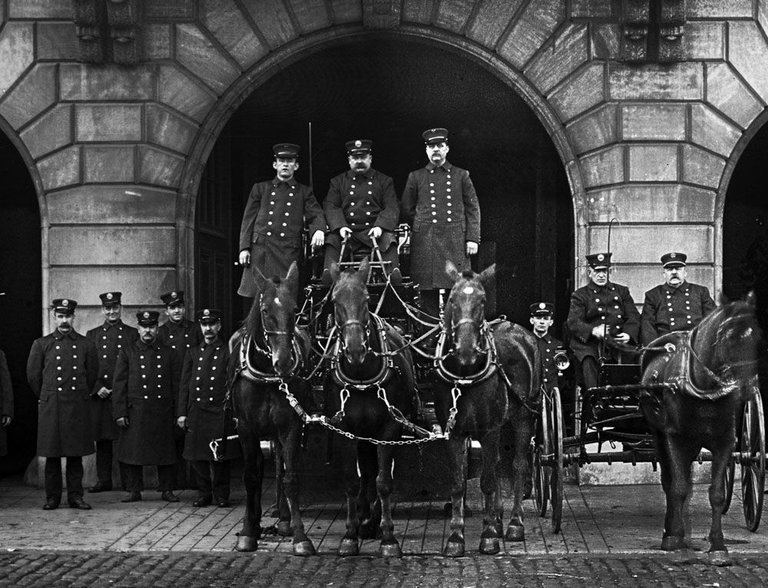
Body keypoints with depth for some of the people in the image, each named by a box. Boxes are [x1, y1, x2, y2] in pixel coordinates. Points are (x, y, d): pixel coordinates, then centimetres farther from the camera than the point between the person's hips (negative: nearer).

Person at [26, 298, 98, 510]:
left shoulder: (86, 345, 6)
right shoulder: (41, 344, 3)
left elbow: (92, 375, 14)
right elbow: (33, 375, 8)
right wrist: (46, 398, 13)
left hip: (78, 406, 1)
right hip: (51, 406, -1)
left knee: (76, 454, 4)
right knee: (52, 454, 2)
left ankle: (75, 496, 11)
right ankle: (52, 497, 9)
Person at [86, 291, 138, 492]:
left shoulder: (132, 334, 8)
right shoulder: (92, 335, 11)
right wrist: (98, 387, -7)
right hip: (99, 395, 1)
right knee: (102, 439, 3)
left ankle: (129, 480, 5)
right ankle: (103, 479, 10)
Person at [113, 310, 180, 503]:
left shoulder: (168, 353, 9)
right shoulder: (127, 353, 5)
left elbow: (176, 385, 10)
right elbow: (119, 385, 2)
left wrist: (177, 413, 4)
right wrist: (120, 413, -5)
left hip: (162, 412, 1)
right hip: (135, 412, -1)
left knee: (166, 452, 3)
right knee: (132, 451, 0)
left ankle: (167, 489, 13)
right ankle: (134, 490, 10)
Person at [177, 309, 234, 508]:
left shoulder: (228, 352, 3)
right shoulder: (193, 353, 13)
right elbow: (184, 385, 12)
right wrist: (182, 413, 5)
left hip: (219, 411, -3)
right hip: (196, 412, 3)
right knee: (197, 457, 4)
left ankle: (221, 494, 9)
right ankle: (204, 493, 15)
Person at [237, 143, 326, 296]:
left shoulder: (304, 192, 17)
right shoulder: (260, 189, 17)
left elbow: (316, 215, 5)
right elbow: (248, 220, 13)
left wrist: (318, 230, -19)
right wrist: (244, 248, 2)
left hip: (289, 253, -1)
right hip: (260, 249, 1)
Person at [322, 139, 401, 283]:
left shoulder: (384, 181, 16)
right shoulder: (338, 182, 19)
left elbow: (392, 208, 6)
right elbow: (331, 207, 7)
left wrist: (380, 226, -15)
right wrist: (340, 226, -13)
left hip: (374, 230, -1)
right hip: (347, 230, 1)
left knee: (389, 240, -31)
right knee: (332, 241, -28)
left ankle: (393, 272, -43)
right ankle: (329, 272, -44)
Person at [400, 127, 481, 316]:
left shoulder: (461, 175, 10)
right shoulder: (416, 177, 10)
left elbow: (473, 209, 8)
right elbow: (405, 210, 15)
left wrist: (472, 238, 1)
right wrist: (421, 228, 9)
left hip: (455, 242, 0)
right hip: (425, 243, 0)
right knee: (428, 291, -1)